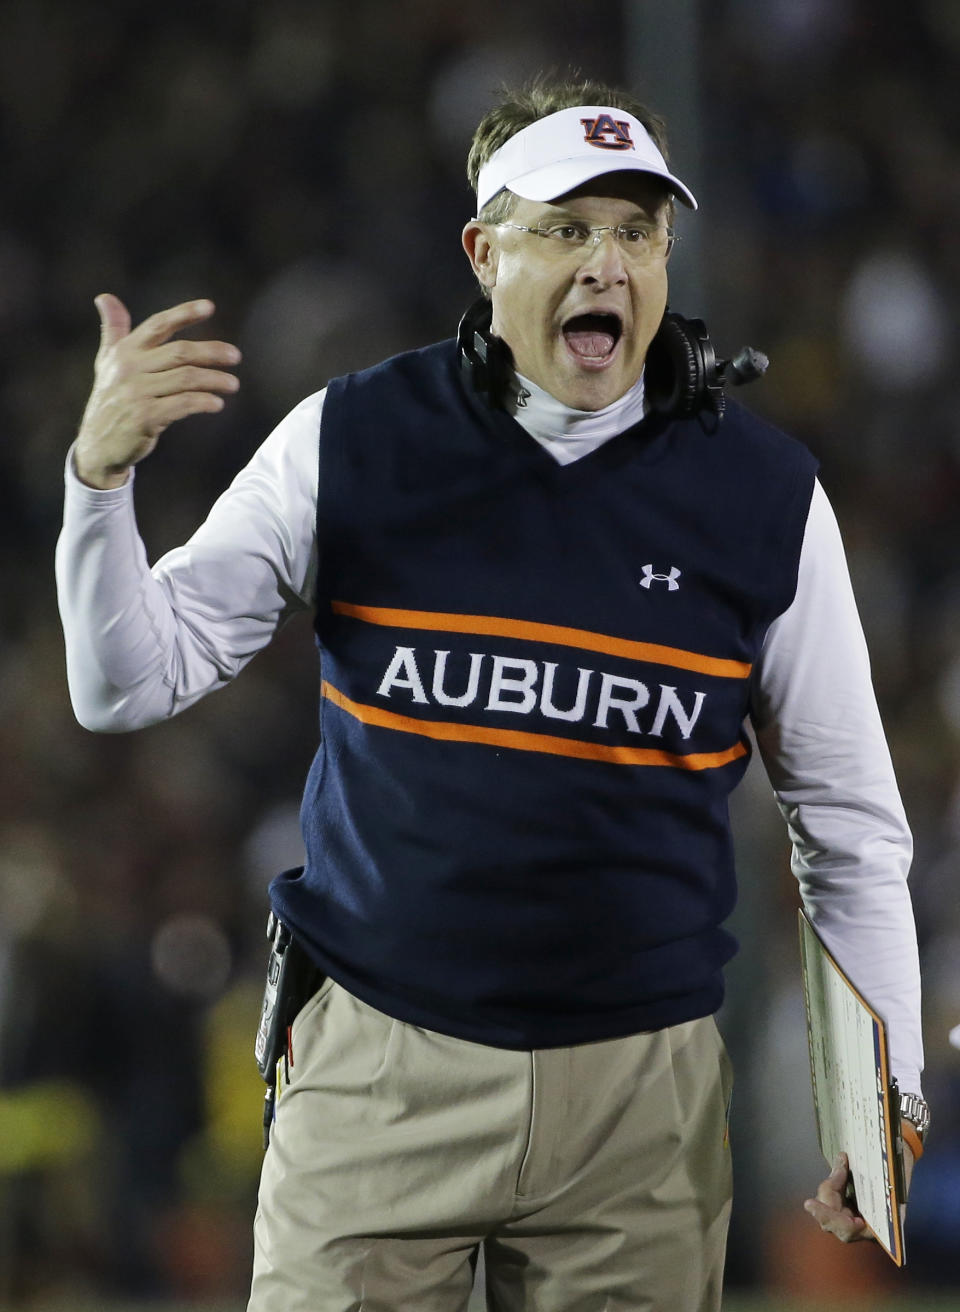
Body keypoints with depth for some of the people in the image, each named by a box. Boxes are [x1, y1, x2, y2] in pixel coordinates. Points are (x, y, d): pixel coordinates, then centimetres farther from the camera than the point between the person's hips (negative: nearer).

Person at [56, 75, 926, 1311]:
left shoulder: (763, 494, 1)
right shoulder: (349, 443, -1)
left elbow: (848, 818, 8)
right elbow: (128, 687, 1)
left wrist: (888, 1090, 3)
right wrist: (101, 474, -16)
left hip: (641, 1087, 1)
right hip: (376, 1069, -1)